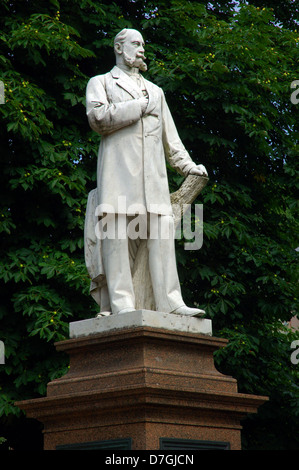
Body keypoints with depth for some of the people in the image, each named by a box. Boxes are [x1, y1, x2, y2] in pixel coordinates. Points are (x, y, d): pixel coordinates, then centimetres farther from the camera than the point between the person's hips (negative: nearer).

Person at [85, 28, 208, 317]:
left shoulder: (155, 91, 32)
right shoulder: (100, 83, 17)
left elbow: (170, 136, 29)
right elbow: (98, 117, -4)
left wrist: (188, 166, 16)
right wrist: (140, 106, -2)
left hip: (153, 172, 4)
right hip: (118, 167, -4)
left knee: (163, 228, -9)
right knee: (117, 230, -12)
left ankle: (169, 302, -14)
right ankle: (121, 302, -18)